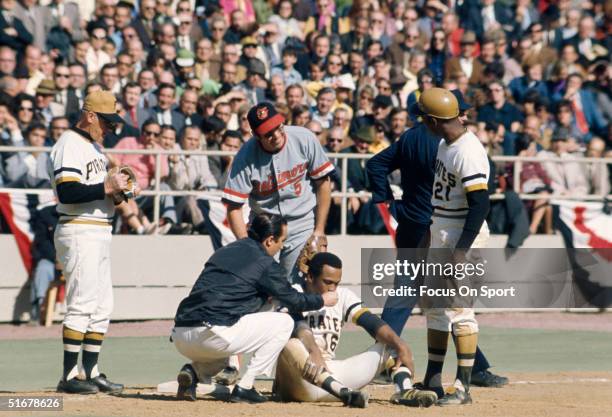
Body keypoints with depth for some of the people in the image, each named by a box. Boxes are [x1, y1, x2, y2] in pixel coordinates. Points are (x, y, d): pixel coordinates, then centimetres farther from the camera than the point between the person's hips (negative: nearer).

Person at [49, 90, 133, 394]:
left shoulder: (94, 146, 19)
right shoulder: (70, 145, -12)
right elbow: (67, 192, -23)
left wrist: (117, 188, 6)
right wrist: (106, 187, -21)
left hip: (100, 232, 10)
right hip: (79, 232, -10)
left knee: (102, 307, 11)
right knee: (82, 304, -11)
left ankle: (91, 373, 16)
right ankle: (69, 377, -9)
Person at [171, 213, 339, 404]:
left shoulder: (223, 251, 22)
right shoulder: (265, 263, 1)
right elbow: (293, 300, 10)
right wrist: (323, 300, 29)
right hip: (211, 336, -7)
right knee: (284, 322, 8)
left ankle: (194, 372, 6)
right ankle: (244, 387, 2)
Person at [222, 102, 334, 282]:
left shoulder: (304, 139, -15)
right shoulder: (245, 157, -17)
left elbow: (323, 183, -4)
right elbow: (234, 208, -16)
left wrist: (319, 231, -5)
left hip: (302, 222, 0)